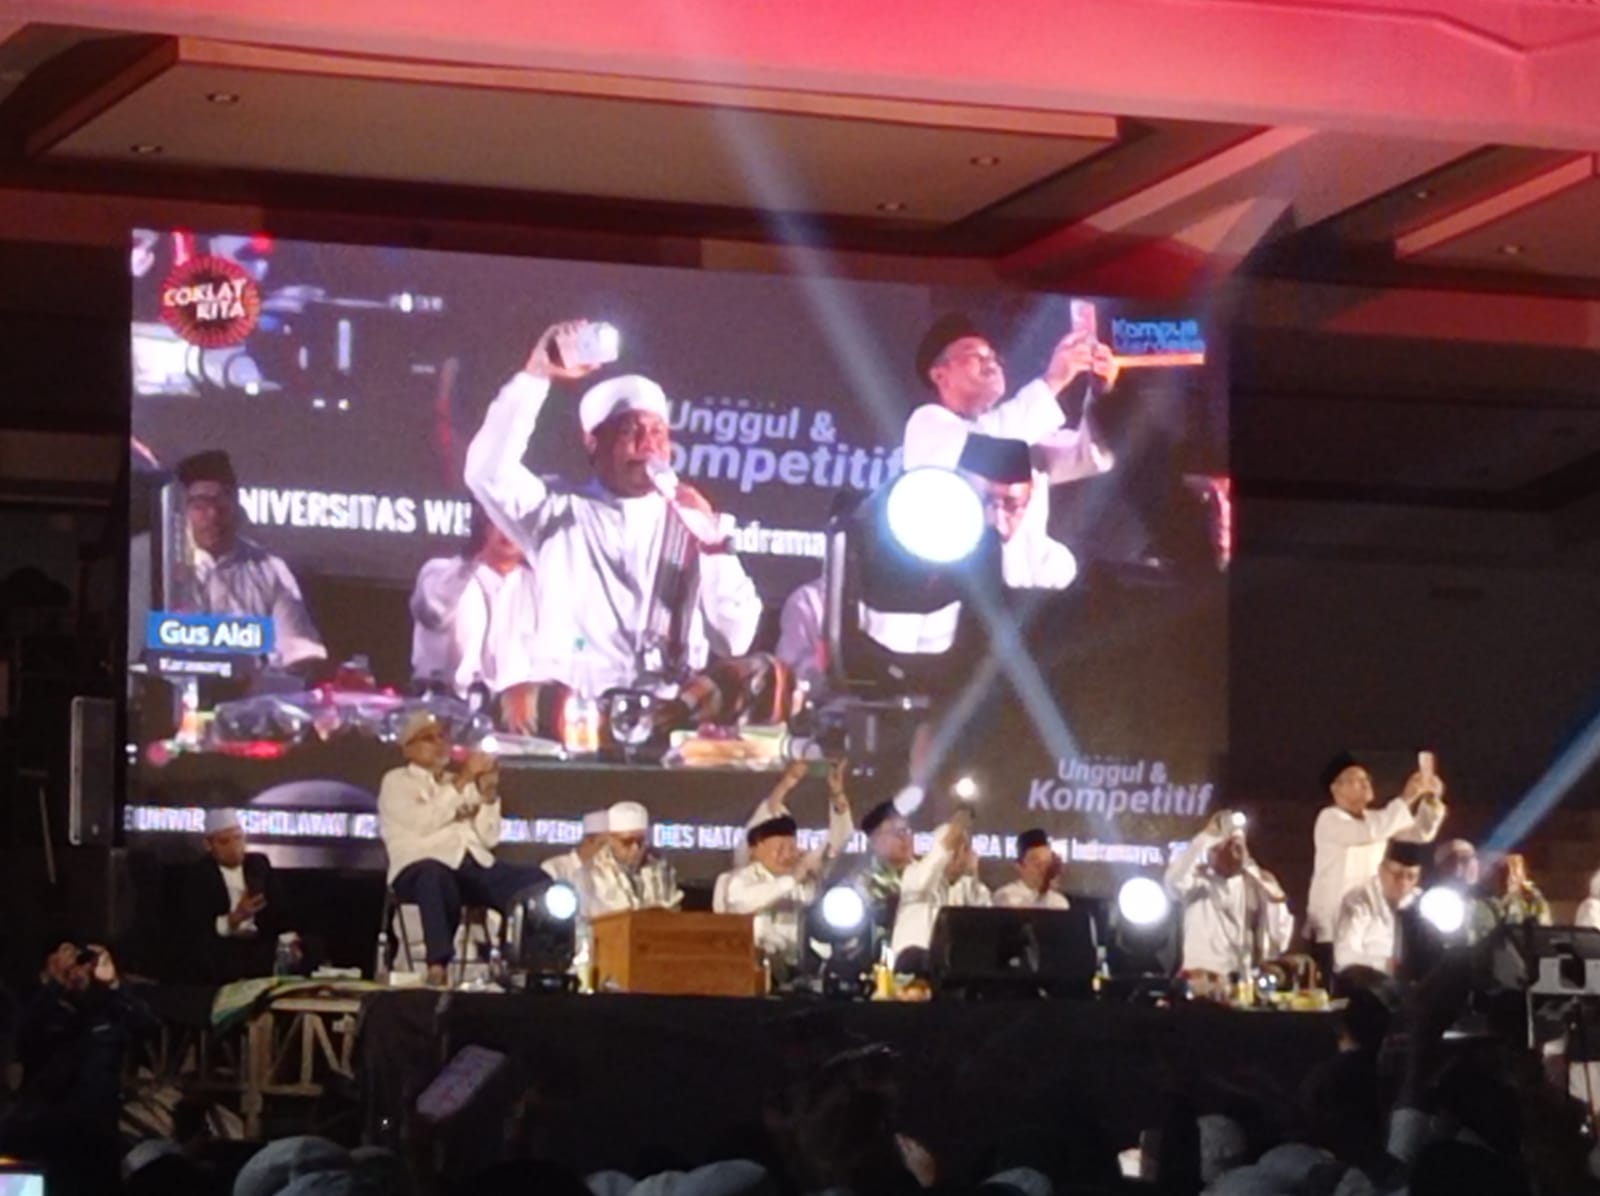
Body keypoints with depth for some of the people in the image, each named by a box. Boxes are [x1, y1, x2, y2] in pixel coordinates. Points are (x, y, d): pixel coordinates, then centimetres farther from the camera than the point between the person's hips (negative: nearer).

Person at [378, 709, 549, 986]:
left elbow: (489, 837, 17)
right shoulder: (397, 781, 10)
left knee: (538, 883, -21)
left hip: (475, 865, 6)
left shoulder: (462, 784, 27)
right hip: (422, 868, -6)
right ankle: (439, 965, -49)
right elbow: (423, 823, -10)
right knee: (436, 877, -44)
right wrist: (462, 781, -11)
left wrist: (488, 795, 2)